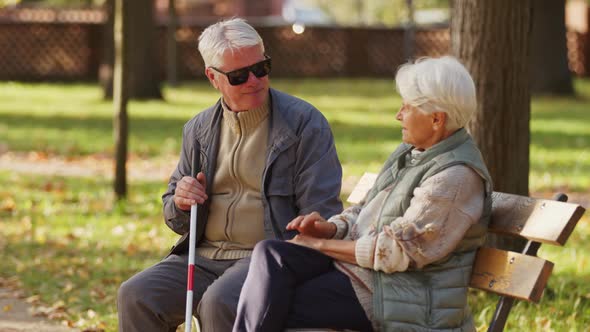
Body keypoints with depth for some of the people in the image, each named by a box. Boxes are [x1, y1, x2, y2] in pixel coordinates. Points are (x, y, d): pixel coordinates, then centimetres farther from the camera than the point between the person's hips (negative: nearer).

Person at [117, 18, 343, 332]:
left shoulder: (305, 123, -1)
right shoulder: (198, 130, 14)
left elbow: (321, 215, -5)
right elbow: (175, 219, 24)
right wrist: (180, 203, -2)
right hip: (205, 256, 5)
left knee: (220, 302, -35)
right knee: (135, 296, -18)